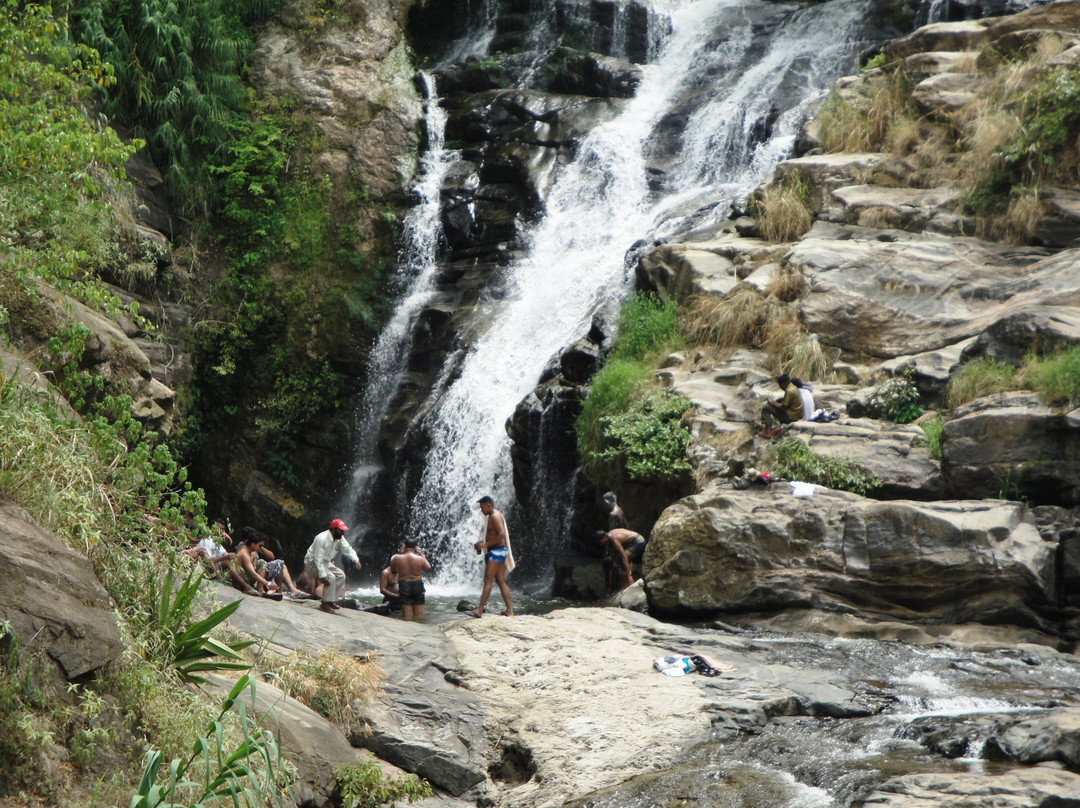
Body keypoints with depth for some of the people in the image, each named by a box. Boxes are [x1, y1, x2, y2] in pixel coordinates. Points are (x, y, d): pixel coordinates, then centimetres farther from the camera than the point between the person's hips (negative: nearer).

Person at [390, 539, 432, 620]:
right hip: (417, 585, 0)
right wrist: (422, 555, 15)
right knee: (419, 613, 10)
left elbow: (393, 571, 10)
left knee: (407, 614, 3)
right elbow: (428, 568, 9)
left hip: (403, 586, 0)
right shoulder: (420, 558, -6)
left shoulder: (397, 558, -6)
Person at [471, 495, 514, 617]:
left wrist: (486, 544, -19)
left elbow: (501, 534, -23)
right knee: (501, 581, 8)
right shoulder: (492, 517, 19)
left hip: (497, 551, -10)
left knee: (488, 580, -13)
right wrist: (482, 542, 11)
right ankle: (509, 610, 7)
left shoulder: (495, 516, -12)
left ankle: (480, 609, -16)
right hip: (497, 552, 10)